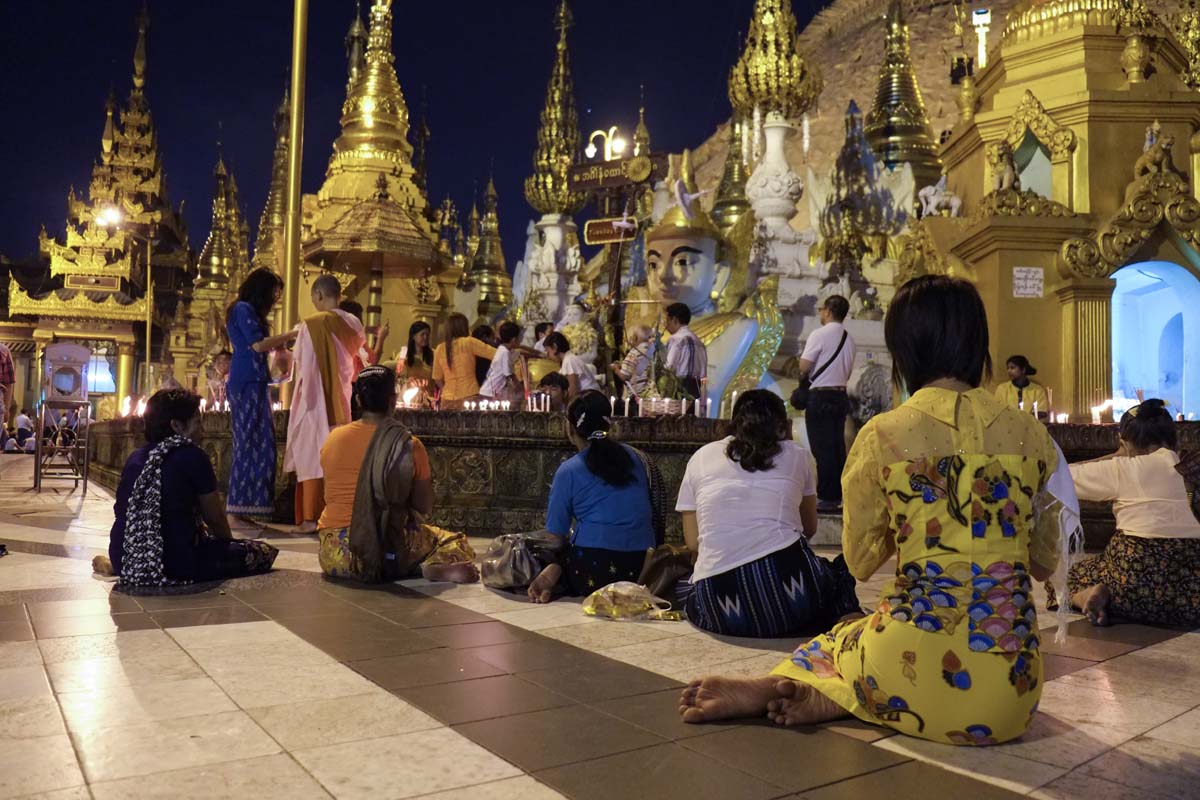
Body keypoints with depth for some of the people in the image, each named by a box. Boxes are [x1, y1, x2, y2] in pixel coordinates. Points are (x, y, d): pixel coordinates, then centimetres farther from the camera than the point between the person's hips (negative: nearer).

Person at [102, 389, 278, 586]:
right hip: (175, 565, -8)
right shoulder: (192, 457, -8)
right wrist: (230, 543, 22)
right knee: (264, 552, 0)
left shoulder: (135, 458, 10)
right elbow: (215, 518, 2)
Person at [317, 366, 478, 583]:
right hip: (385, 548, -5)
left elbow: (337, 497, 14)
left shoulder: (333, 438, 2)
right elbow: (425, 508, -3)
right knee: (456, 544, 11)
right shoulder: (409, 445, -8)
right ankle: (433, 568, -18)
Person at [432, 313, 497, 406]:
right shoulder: (468, 342, -4)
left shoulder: (440, 348, 8)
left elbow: (437, 378, 14)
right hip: (468, 398, -4)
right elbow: (496, 354, -6)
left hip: (447, 399, 4)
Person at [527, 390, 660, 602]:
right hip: (641, 566, 5)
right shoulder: (634, 457, 10)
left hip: (594, 564, -5)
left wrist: (553, 569, 22)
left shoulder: (569, 471, -1)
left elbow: (556, 534, 2)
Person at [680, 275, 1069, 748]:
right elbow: (1043, 565, 13)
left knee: (840, 641, 31)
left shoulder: (882, 435, -5)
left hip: (919, 649, 0)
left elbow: (861, 562, 5)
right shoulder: (1029, 433, 2)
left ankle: (779, 687, 3)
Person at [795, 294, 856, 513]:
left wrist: (803, 378, 5)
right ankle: (838, 495, 15)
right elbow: (848, 371, 16)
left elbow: (803, 367, -14)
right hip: (840, 395, 7)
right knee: (838, 447, 10)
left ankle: (826, 498, -3)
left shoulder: (820, 334, -11)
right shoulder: (849, 339, 11)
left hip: (820, 396, -7)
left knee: (822, 448, -4)